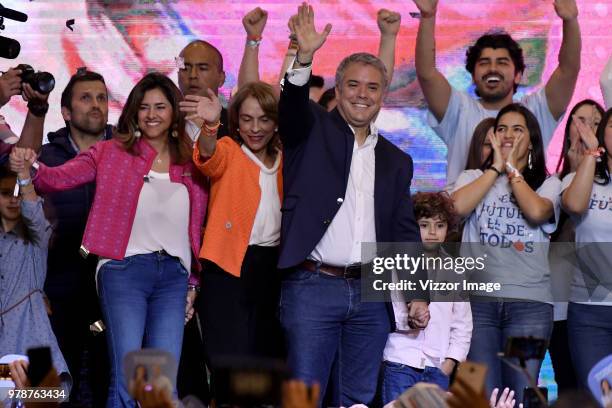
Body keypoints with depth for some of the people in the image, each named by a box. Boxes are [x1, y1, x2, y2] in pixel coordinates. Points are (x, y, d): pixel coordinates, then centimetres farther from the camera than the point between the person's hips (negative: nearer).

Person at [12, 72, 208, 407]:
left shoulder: (190, 165, 12)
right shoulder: (111, 153, 6)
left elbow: (197, 229, 16)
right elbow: (58, 178, -5)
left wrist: (194, 283, 13)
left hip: (174, 275, 3)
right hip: (124, 269, -2)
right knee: (126, 379, -11)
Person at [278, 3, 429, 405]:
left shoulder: (397, 160, 15)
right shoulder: (313, 130, 6)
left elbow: (405, 232, 13)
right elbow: (292, 106, -17)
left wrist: (418, 293, 4)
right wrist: (304, 58, -34)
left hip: (371, 293, 4)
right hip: (311, 286, -4)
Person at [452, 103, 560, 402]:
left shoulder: (548, 184, 14)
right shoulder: (473, 177, 16)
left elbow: (536, 211, -10)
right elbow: (458, 206, -7)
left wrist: (512, 168, 4)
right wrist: (496, 167, 3)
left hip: (530, 302, 0)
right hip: (478, 299, 0)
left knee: (519, 396, -3)